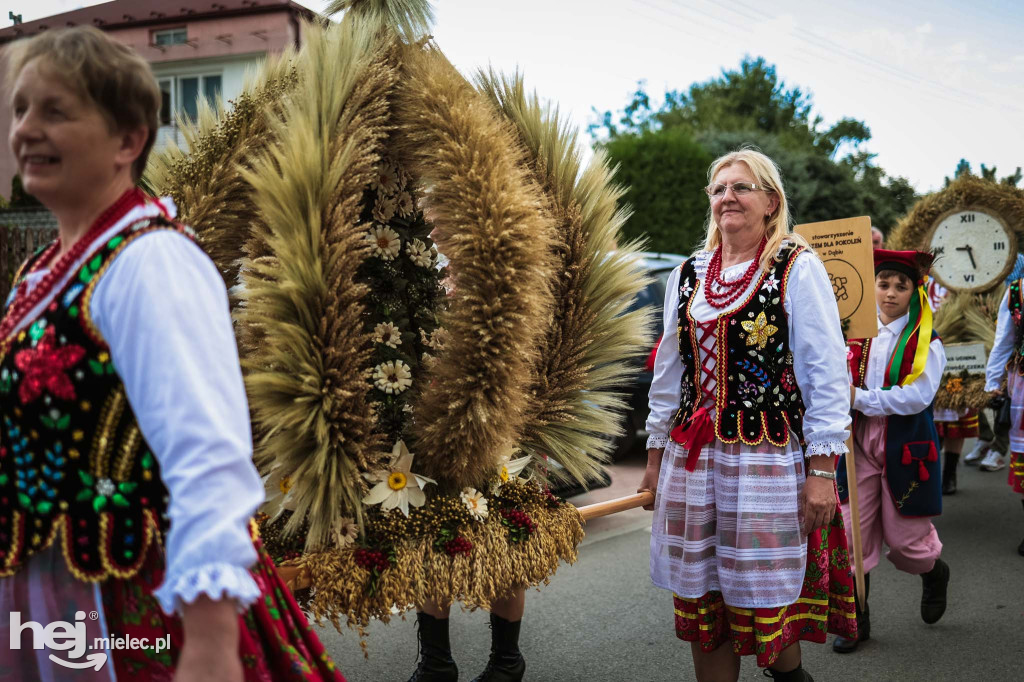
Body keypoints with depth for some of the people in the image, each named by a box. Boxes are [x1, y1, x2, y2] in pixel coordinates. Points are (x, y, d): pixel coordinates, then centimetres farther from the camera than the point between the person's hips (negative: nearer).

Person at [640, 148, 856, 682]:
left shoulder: (798, 267, -3)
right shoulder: (688, 273, 13)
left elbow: (827, 372, -7)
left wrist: (822, 469, -12)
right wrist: (656, 454, 16)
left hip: (770, 455, -5)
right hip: (692, 456, 5)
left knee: (764, 600, 2)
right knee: (700, 599, 9)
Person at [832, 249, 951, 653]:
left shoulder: (925, 343, -6)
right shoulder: (858, 335, 6)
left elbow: (918, 395, -18)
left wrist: (860, 399, -21)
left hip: (905, 448, -3)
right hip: (860, 443, 3)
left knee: (903, 537, 6)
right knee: (853, 535, 0)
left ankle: (935, 573, 42)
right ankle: (857, 621, 14)